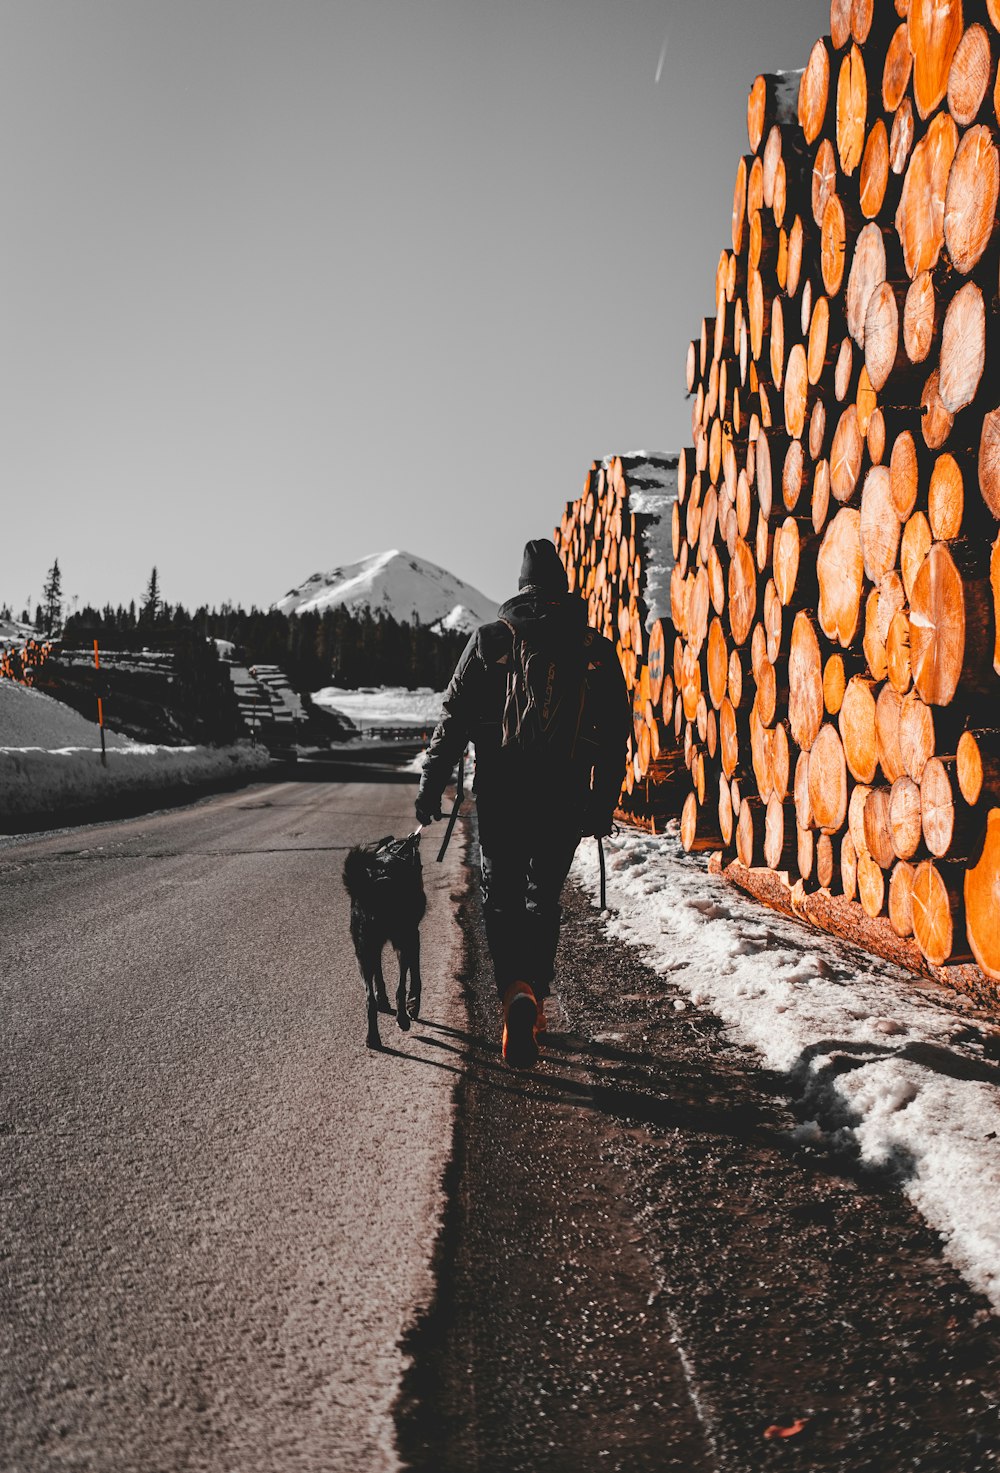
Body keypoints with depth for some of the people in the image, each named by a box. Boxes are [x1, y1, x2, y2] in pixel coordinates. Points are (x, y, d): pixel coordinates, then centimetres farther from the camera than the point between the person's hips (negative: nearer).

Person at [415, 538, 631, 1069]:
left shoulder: (490, 640, 2)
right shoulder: (597, 650, 5)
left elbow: (455, 715, -1)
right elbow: (615, 732, 6)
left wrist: (432, 782, 2)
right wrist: (603, 804, 12)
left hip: (501, 792, -1)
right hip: (566, 798, 1)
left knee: (502, 899, 6)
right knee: (544, 900, 16)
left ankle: (516, 992, -18)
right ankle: (534, 1001, 19)